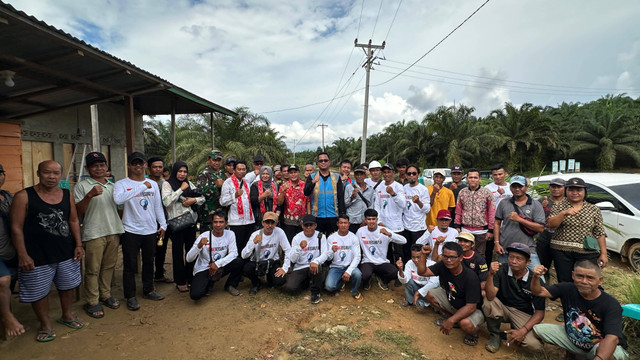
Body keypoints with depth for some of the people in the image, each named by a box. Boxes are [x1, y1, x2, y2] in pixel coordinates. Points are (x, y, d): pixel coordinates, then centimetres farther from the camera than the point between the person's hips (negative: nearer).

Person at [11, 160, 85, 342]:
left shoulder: (67, 195, 3)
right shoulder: (23, 196, -9)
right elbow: (16, 228, -9)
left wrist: (78, 245, 3)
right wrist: (22, 255, -13)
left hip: (67, 253, 4)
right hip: (37, 257, -3)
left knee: (67, 286, 17)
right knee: (38, 292, 9)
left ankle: (67, 315, 39)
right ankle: (45, 324, 31)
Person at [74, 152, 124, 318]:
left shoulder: (112, 186, 15)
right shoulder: (82, 185, -3)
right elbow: (77, 211, -9)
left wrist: (120, 228, 16)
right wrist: (90, 195, -23)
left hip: (114, 231, 5)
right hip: (94, 234, -5)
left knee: (109, 266, 14)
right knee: (92, 269, 2)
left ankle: (105, 295, 28)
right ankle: (92, 302, 16)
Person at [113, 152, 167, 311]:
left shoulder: (153, 184, 7)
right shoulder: (122, 184, -7)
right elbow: (118, 199, -30)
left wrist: (163, 225, 8)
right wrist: (142, 186, -28)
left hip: (151, 230, 4)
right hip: (131, 231, -4)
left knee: (149, 262, 17)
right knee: (130, 265, 5)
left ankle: (148, 290, 33)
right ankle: (130, 297, 21)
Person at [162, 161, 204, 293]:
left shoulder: (189, 183, 11)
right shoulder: (167, 184, -2)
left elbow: (202, 198, 12)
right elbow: (166, 201, -17)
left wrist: (194, 200, -8)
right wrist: (181, 189, -15)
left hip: (191, 220, 4)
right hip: (176, 222, -4)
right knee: (178, 252, 4)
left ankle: (191, 277, 24)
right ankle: (180, 282, 16)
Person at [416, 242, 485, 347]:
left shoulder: (470, 277, -32)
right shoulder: (442, 266, -16)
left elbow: (471, 307, -30)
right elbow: (422, 272, -13)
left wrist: (451, 321, -34)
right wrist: (423, 254, -27)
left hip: (474, 310, -6)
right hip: (451, 301, 6)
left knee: (465, 323, -35)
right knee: (430, 294, -5)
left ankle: (473, 333, 3)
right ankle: (449, 316, 17)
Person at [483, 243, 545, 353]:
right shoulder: (501, 270, -14)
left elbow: (540, 312, -8)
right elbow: (490, 296, -25)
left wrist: (523, 330, -21)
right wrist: (491, 274, -41)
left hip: (522, 314, 0)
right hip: (502, 308, 0)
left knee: (535, 345, -26)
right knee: (488, 303, -33)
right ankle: (494, 335, -5)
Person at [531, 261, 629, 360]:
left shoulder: (611, 305, -25)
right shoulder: (568, 289, -15)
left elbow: (612, 338, -36)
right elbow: (539, 291, -14)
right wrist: (536, 277, -36)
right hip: (572, 338, 4)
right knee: (537, 329, -6)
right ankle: (570, 351, 19)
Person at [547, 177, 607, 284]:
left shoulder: (594, 210, 9)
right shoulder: (559, 206, 3)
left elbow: (600, 233, 8)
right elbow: (550, 225, -9)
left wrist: (603, 253, 3)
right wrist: (564, 213, -22)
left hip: (587, 253, 1)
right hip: (562, 251, -1)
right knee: (564, 284, 5)